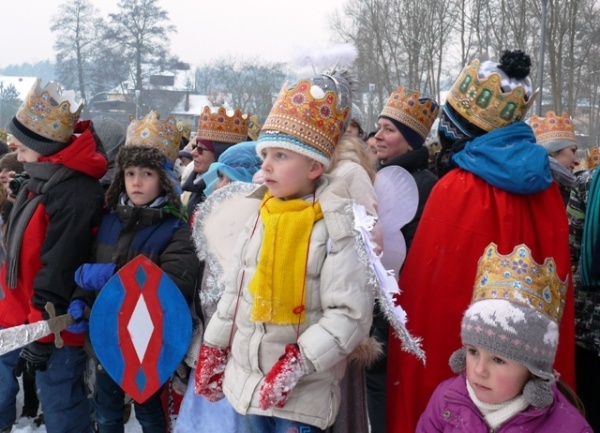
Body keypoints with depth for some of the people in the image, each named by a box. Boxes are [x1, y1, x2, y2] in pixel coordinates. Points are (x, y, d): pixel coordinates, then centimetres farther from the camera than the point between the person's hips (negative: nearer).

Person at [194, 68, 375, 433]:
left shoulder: (336, 227, -15)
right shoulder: (259, 216, 5)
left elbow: (351, 314, -19)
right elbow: (234, 291, 14)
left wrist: (298, 362, -23)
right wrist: (213, 350, 16)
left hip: (303, 392, -6)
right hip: (248, 381, 7)